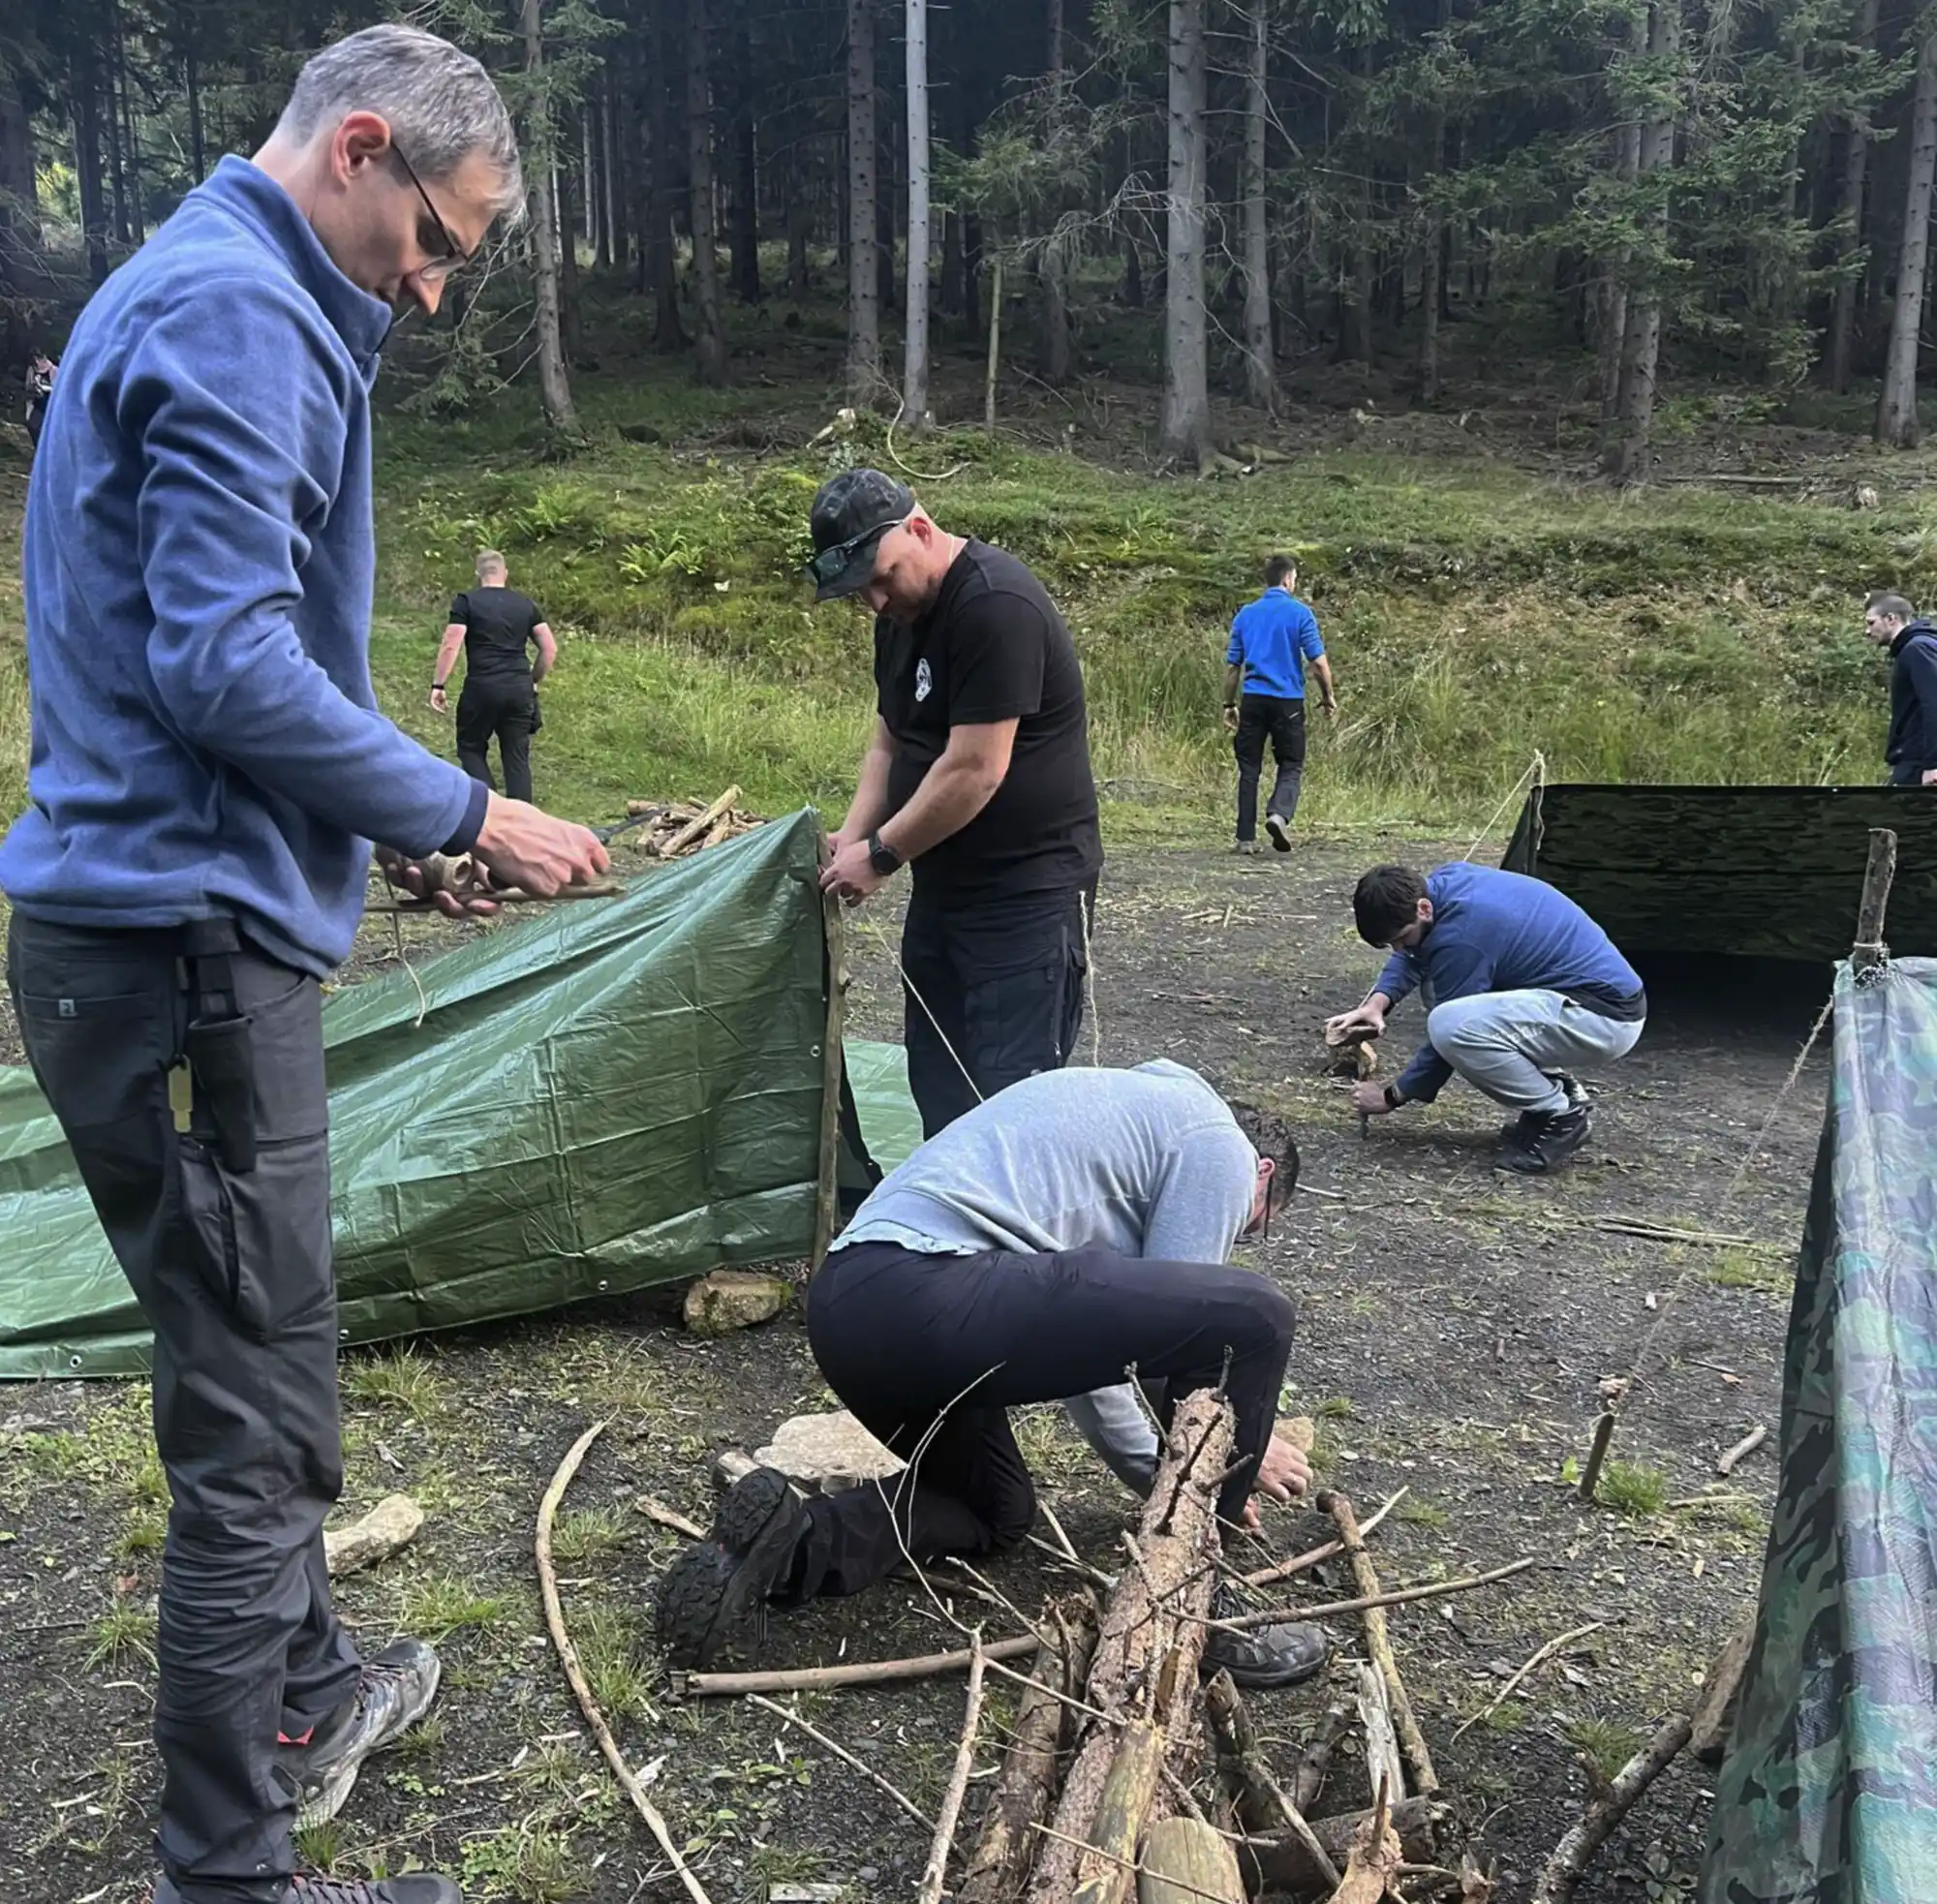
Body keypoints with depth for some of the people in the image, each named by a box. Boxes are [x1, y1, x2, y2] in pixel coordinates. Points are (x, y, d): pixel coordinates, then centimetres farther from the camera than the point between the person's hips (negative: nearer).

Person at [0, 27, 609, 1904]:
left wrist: (399, 827, 18)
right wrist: (466, 814, -12)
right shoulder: (236, 311, -13)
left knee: (251, 1372, 22)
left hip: (161, 925, 11)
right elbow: (229, 662, -22)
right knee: (258, 1424, -1)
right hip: (183, 943, -11)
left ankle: (302, 1687, 41)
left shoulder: (209, 297, 20)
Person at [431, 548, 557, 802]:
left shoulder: (467, 602, 1)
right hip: (520, 688, 3)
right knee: (517, 755, 8)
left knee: (471, 747, 13)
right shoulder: (525, 604, 11)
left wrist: (437, 685, -3)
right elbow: (550, 649, 8)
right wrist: (533, 681, 19)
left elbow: (450, 646, -8)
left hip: (481, 688, -3)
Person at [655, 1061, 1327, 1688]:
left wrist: (1158, 1473, 43)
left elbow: (1080, 1332, 39)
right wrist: (1243, 1448, 25)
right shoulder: (1217, 1144, 9)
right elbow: (1173, 1318, 6)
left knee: (1000, 1513, 31)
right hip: (932, 1295, -10)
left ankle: (794, 1539, 8)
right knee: (1251, 1316, -5)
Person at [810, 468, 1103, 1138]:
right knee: (937, 1084, 14)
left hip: (1028, 889, -9)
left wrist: (880, 854, -13)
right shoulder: (902, 611, 9)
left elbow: (974, 771, -24)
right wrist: (852, 838, 0)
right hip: (942, 883, 10)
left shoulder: (997, 605, -21)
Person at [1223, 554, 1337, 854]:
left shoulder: (1245, 614, 8)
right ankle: (1279, 814, -17)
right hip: (1288, 701, -3)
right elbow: (1318, 661, -7)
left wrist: (1229, 704, 17)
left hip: (1252, 699, 3)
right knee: (1291, 765, 8)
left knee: (1249, 769, 8)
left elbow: (1232, 665, 10)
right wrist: (1328, 697, 5)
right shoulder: (1300, 612, -3)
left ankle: (1246, 838, 6)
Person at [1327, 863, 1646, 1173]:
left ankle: (1561, 1118, -7)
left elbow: (1449, 1032, -14)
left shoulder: (1461, 933, -24)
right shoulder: (1443, 881, 2)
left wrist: (1392, 1097, -2)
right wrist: (1378, 1002, -1)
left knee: (1451, 1023, -27)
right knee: (1438, 985, 15)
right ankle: (1553, 1086, 15)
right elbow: (1411, 955, 19)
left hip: (1608, 1019, -10)